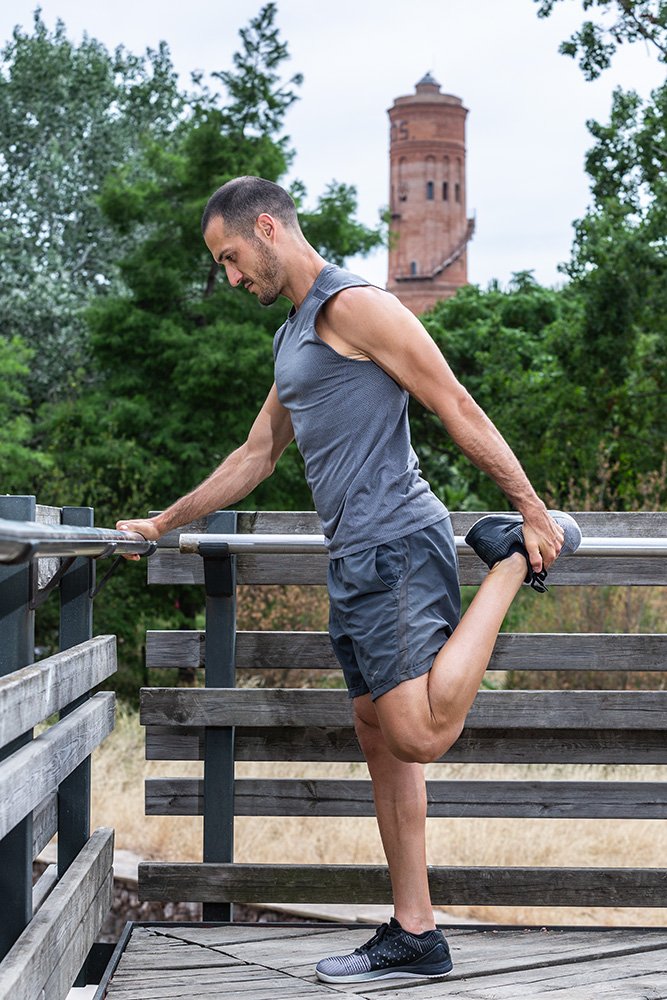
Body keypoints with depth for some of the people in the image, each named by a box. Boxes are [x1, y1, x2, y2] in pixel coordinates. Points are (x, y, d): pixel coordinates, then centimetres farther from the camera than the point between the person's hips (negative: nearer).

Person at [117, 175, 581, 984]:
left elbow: (458, 410, -12)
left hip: (394, 545, -10)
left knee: (421, 735, -19)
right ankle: (413, 935, 12)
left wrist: (534, 512, -14)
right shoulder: (292, 336, 22)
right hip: (356, 556, 10)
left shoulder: (354, 306, -9)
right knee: (380, 737, 8)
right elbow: (256, 455, 31)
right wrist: (162, 525, 32)